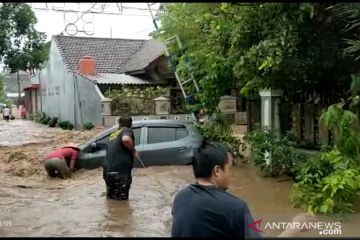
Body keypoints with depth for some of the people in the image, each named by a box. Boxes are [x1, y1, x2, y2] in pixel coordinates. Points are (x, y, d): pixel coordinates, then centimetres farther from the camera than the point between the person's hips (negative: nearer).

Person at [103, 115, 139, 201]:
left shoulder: (113, 135, 23)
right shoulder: (127, 130, 2)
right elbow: (126, 139, -24)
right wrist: (133, 151, -8)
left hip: (107, 171, 7)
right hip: (120, 172, -7)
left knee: (110, 199, 18)